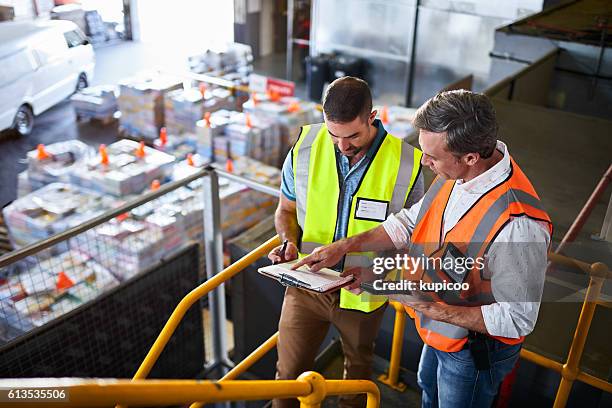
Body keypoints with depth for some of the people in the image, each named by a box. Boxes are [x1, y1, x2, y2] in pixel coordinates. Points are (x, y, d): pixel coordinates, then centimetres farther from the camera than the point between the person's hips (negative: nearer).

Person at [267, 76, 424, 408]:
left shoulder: (405, 165, -19)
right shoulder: (305, 147, -15)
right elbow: (286, 209, 2)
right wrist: (289, 242, -19)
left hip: (362, 292, 0)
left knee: (358, 366, 26)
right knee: (289, 373, 9)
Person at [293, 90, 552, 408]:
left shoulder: (518, 225, -41)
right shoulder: (456, 173, -17)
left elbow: (517, 320, -31)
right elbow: (411, 221, -1)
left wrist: (433, 309, -30)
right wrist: (344, 247, -5)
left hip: (476, 349, -7)